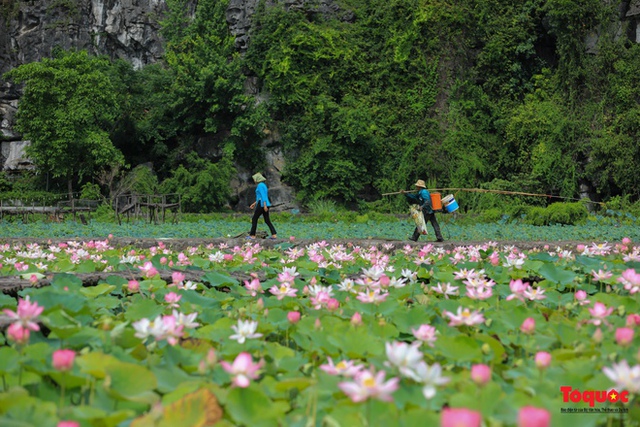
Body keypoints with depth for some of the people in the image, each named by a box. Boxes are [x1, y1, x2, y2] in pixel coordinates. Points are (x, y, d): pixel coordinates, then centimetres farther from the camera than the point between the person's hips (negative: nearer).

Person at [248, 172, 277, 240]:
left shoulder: (260, 185, -11)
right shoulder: (264, 185, 20)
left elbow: (263, 195, -20)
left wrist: (264, 205, -26)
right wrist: (254, 203, 29)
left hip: (262, 205, -9)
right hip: (265, 205, 9)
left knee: (254, 219, 3)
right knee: (267, 221, 6)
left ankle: (252, 235, 7)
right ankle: (274, 235, -6)